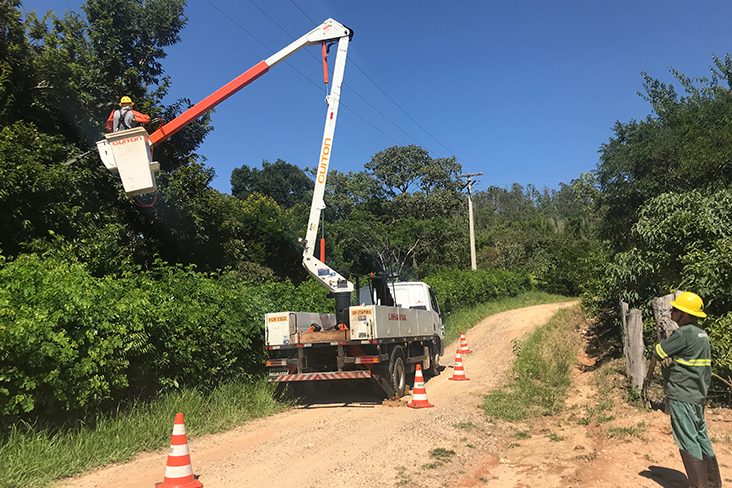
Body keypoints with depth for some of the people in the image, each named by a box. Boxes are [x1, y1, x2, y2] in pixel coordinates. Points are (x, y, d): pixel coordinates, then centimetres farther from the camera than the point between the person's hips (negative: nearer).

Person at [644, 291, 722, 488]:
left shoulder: (683, 334, -17)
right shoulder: (702, 335, 11)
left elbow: (657, 353, -6)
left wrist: (648, 376, 10)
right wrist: (670, 358, -9)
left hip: (682, 397, -9)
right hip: (698, 397, 9)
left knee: (688, 441, -3)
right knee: (701, 438, 16)